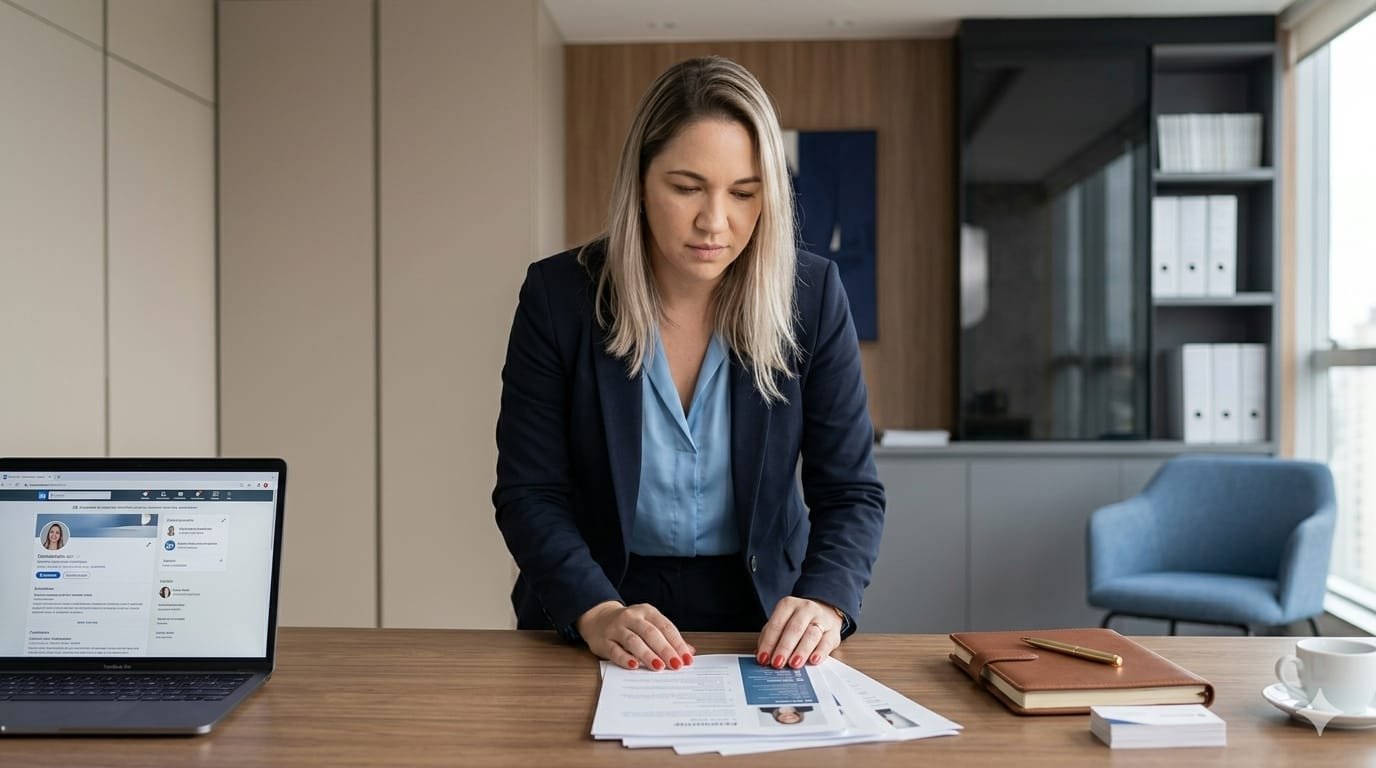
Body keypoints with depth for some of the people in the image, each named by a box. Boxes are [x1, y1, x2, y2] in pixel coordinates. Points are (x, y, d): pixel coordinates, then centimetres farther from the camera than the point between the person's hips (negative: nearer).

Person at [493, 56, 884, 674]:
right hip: (590, 626, 0)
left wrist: (824, 602, -23)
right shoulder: (558, 295, -8)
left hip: (762, 612, 1)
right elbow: (529, 494, -8)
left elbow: (850, 492, -4)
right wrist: (596, 613, -25)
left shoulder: (812, 297, -6)